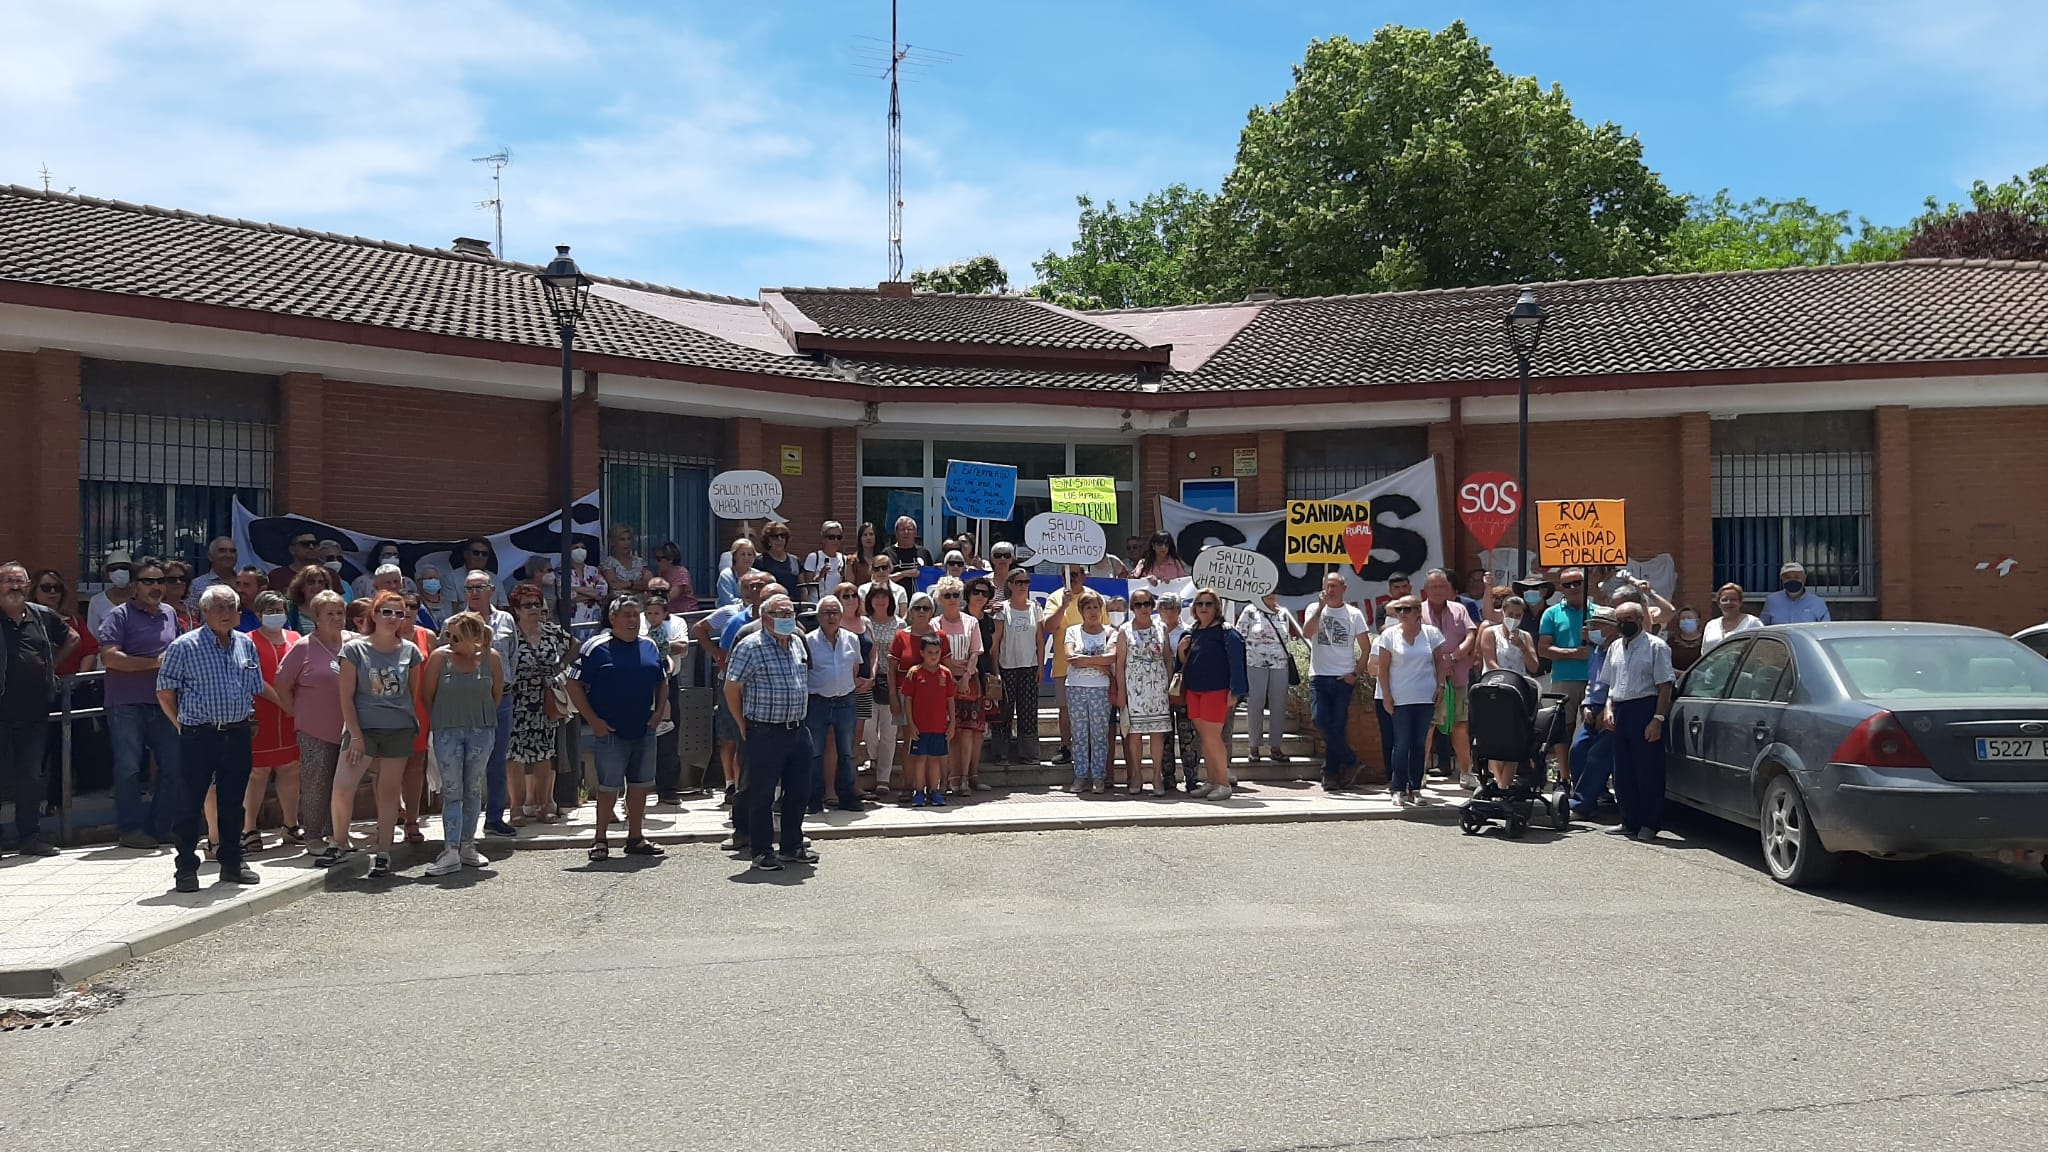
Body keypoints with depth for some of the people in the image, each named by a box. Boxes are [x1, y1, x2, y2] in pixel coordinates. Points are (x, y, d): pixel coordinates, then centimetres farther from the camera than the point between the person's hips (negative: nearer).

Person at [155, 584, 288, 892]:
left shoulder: (246, 644, 11)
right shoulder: (184, 646, -5)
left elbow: (258, 687, 19)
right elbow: (165, 692, -2)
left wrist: (289, 706, 14)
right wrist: (182, 725, -1)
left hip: (237, 735, 5)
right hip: (199, 736, -4)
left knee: (233, 802, 11)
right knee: (191, 803, 0)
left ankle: (231, 863, 21)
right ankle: (186, 867, 9)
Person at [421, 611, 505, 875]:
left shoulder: (490, 657, -3)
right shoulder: (440, 657, -7)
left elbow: (497, 693, 9)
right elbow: (427, 694, 3)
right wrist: (440, 721, 8)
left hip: (482, 732, 2)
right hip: (447, 731, -1)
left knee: (473, 790, 9)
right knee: (452, 791, -4)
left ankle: (467, 846, 19)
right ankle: (450, 852, -6)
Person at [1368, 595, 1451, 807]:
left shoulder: (1431, 634, 5)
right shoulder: (1389, 635, 0)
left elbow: (1440, 661, 12)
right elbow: (1382, 667, 0)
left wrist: (1440, 686, 1)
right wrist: (1387, 695, -5)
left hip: (1426, 698, 2)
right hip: (1400, 699, -2)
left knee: (1419, 744, 6)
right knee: (1402, 744, -4)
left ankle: (1415, 788, 13)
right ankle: (1398, 789, 1)